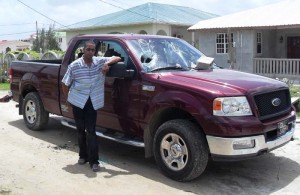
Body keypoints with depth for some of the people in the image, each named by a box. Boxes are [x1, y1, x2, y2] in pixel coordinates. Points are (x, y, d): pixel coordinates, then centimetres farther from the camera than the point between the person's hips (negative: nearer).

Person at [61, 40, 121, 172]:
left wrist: (108, 63, -16)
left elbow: (118, 58, 1)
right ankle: (83, 155, 26)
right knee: (80, 130, 10)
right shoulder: (74, 65, -7)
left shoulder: (100, 61, -2)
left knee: (91, 131, -3)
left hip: (93, 102, 0)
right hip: (78, 101, 0)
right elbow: (65, 84, 1)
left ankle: (93, 161, 0)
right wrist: (68, 99, 4)